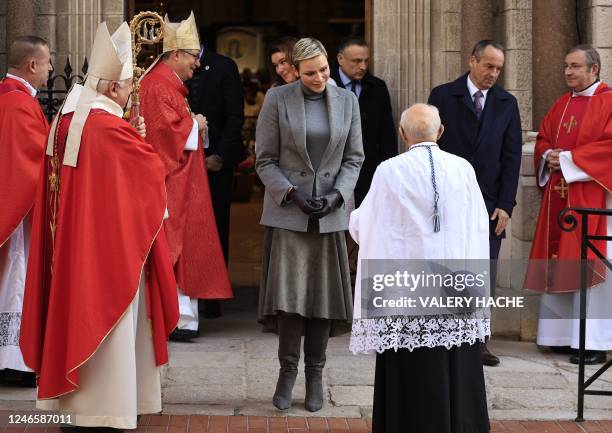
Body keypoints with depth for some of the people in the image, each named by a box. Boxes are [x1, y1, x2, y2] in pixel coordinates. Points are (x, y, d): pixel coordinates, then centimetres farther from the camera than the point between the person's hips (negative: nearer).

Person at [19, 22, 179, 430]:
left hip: (70, 241, 9)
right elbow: (149, 168, -9)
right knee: (105, 318, 0)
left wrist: (131, 138, 9)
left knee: (75, 311, 15)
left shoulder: (65, 118, 7)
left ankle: (72, 400, 23)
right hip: (106, 241, -9)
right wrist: (141, 141, 10)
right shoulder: (109, 127, -20)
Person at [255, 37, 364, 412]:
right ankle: (288, 370, 7)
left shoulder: (347, 100, 7)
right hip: (287, 210, -2)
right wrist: (292, 192, -13)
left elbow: (354, 157, 8)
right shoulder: (277, 100, 0)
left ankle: (315, 374, 15)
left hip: (332, 212, 2)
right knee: (288, 293, -8)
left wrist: (337, 193, -7)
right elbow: (264, 159, 0)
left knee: (324, 293, 3)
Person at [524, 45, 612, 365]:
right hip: (557, 196, 7)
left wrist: (568, 159, -14)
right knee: (559, 266, 7)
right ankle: (563, 335, 14)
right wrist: (549, 156, -2)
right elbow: (542, 139, 20)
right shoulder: (561, 104, 17)